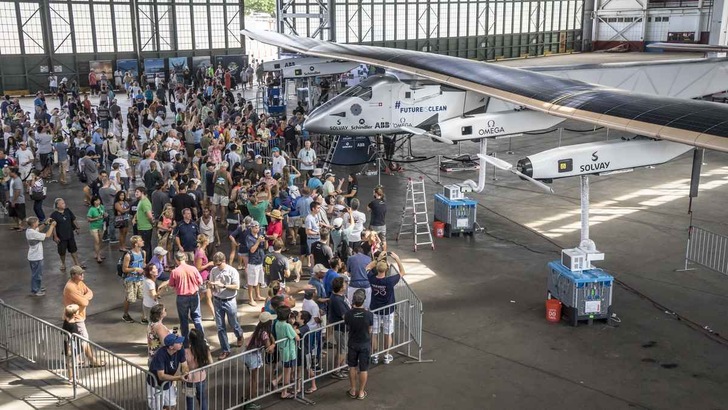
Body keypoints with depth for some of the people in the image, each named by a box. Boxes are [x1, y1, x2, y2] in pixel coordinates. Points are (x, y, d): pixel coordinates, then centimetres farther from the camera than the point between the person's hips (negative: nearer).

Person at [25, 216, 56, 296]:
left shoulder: (30, 230, -1)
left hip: (35, 256, 9)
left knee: (37, 273, 24)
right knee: (37, 274, 5)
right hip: (36, 258, -9)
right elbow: (47, 235, -25)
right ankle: (35, 291, 16)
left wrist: (46, 224, 4)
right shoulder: (33, 233, -28)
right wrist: (52, 226, -15)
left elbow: (39, 230, 18)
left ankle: (38, 287, 39)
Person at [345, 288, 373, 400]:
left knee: (352, 367, 19)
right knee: (363, 369, 12)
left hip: (353, 343, 1)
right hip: (365, 344, -1)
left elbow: (348, 328, 0)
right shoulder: (369, 314, -20)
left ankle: (353, 391, 28)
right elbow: (369, 330, -7)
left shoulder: (348, 314, -18)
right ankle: (361, 392, 22)